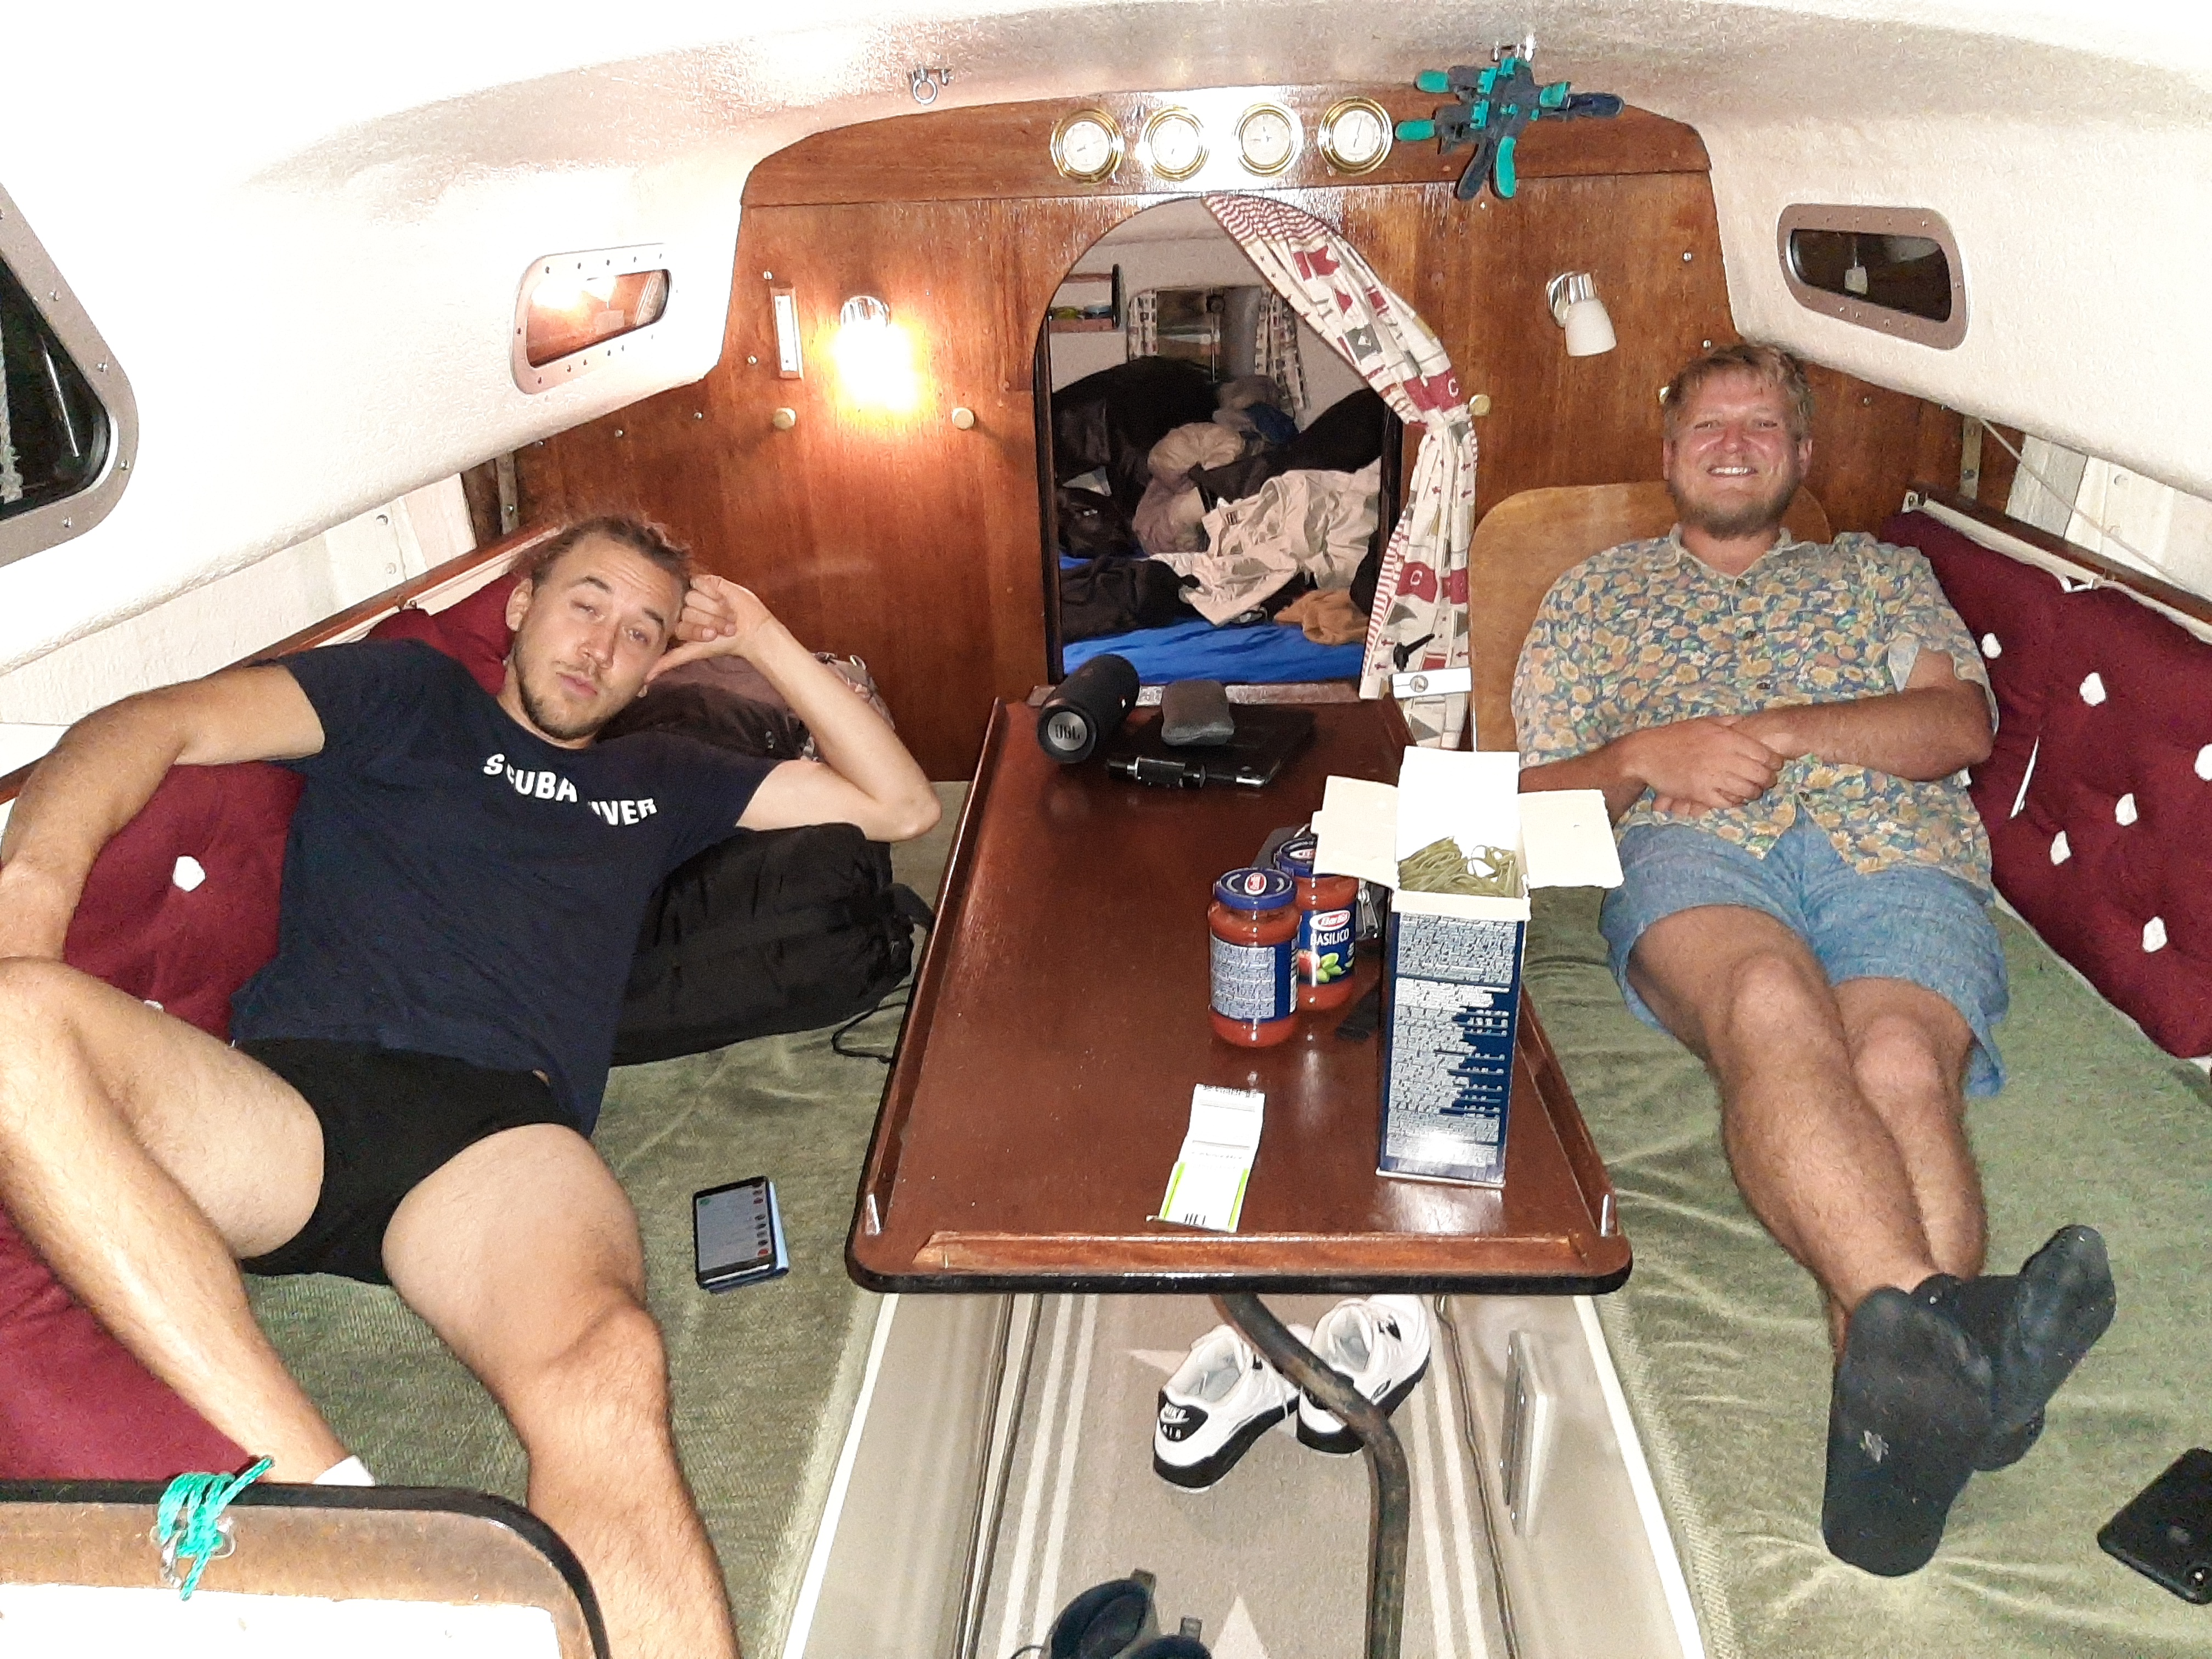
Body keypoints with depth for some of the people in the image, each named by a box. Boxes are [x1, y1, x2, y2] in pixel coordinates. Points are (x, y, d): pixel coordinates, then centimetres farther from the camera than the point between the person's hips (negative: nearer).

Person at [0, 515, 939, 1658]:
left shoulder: (655, 782, 34)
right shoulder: (409, 694, 26)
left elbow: (901, 806, 37)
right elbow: (157, 724, 12)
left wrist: (761, 641, 33)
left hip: (500, 1127, 0)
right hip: (284, 1093, 0)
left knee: (607, 1371, -36)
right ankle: (318, 1484, -39)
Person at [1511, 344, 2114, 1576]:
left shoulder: (1881, 573, 34)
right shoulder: (1600, 592, 33)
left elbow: (1963, 723, 14)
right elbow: (1539, 793, 22)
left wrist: (1775, 730, 0)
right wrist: (1643, 755, -1)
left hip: (1898, 849, 2)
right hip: (1693, 852, -1)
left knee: (1900, 1059, -36)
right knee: (1773, 1005, -40)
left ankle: (1894, 1400, -57)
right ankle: (1936, 1318, -61)